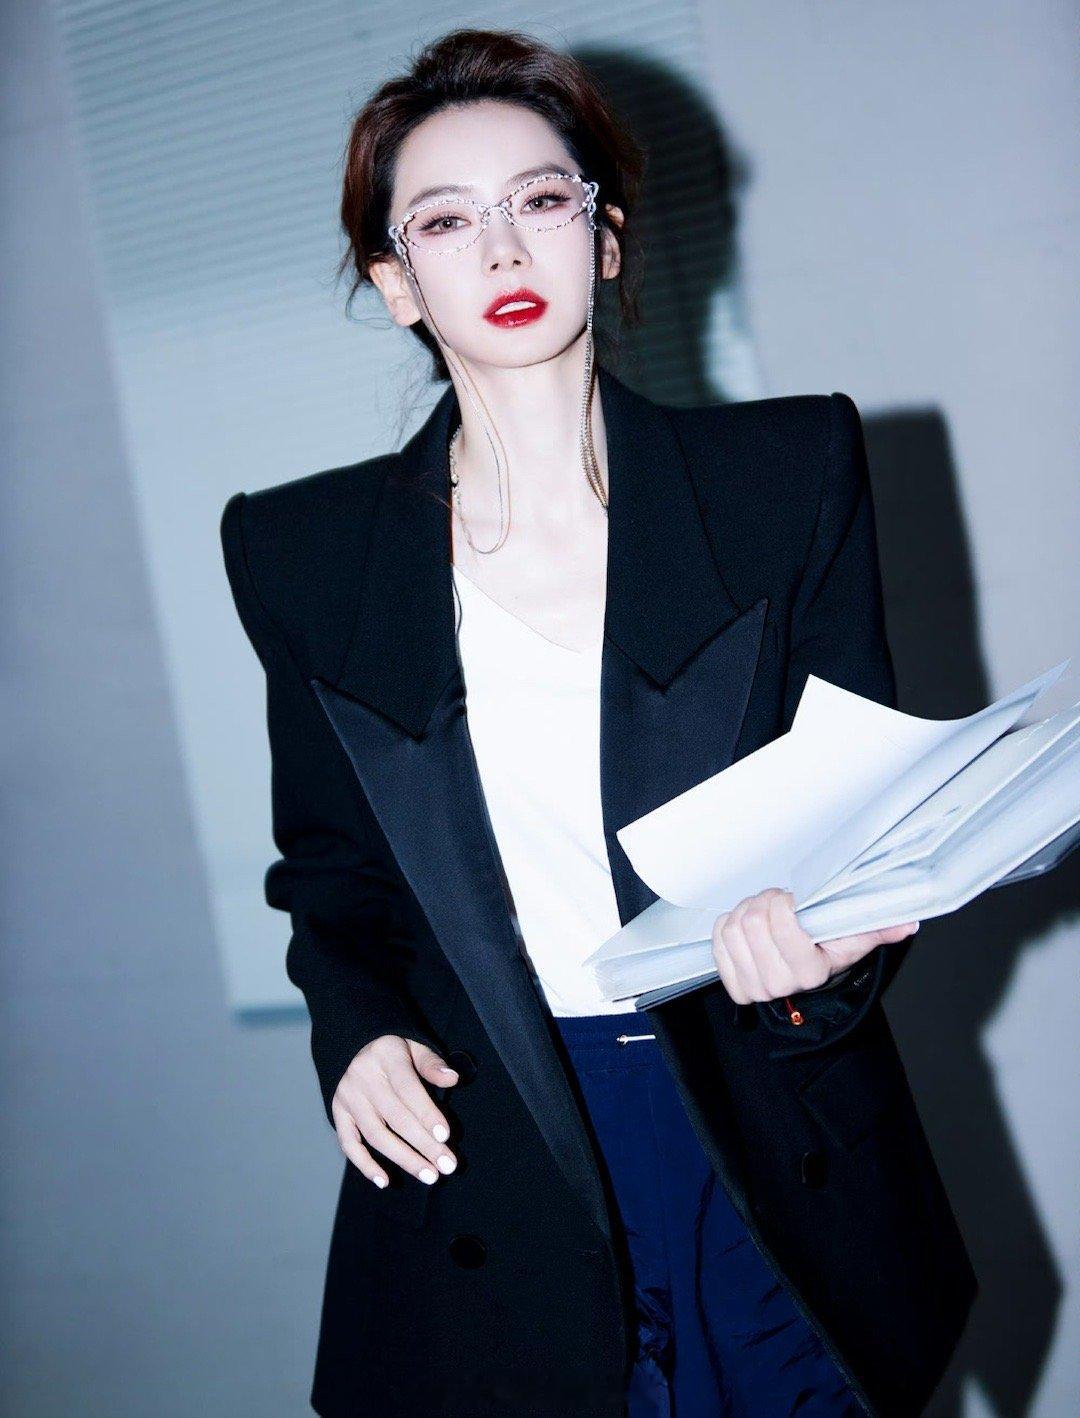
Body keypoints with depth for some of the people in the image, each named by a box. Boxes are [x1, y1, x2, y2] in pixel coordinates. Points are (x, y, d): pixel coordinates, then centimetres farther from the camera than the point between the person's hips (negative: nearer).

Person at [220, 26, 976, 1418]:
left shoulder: (790, 474, -3)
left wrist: (819, 950, -21)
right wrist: (358, 1030, -9)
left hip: (773, 1154, 1)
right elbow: (331, 866, 10)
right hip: (490, 1176, 0)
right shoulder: (304, 550, -1)